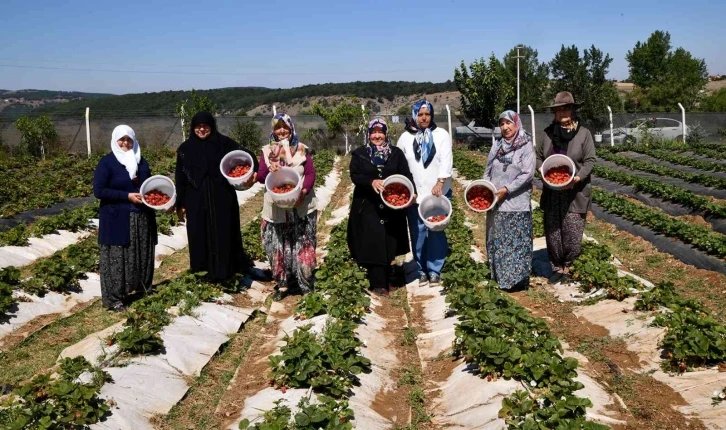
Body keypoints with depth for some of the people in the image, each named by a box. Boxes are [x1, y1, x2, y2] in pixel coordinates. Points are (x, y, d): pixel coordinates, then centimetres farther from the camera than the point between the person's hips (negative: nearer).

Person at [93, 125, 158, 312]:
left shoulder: (141, 161, 10)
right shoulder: (106, 162, -6)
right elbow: (98, 191, -12)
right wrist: (127, 196, -19)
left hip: (142, 218, 5)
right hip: (117, 219, -5)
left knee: (142, 254, 13)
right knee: (117, 258, -2)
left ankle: (143, 287, 30)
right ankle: (114, 298, 5)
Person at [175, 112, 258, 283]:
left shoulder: (223, 142, -1)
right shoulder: (185, 149, 4)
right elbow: (180, 178, 6)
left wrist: (253, 171, -29)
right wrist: (180, 204, 5)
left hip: (222, 198, -1)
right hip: (196, 200, 2)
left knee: (223, 233, 1)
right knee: (200, 234, 4)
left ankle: (223, 270, 10)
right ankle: (206, 268, 16)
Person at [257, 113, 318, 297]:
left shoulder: (301, 149, 3)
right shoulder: (267, 151, 8)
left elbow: (311, 173, -2)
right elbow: (260, 176, 3)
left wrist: (304, 191, -19)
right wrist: (269, 170, -19)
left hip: (301, 207, -1)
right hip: (276, 209, 2)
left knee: (302, 246, 2)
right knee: (278, 247, 3)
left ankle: (304, 283, 12)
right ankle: (283, 283, 12)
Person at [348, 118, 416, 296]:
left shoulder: (396, 153, 7)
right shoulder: (359, 153, 4)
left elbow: (406, 175, 2)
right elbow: (354, 175, -6)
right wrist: (371, 182, -24)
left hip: (391, 206, 2)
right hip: (367, 207, -2)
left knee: (389, 244, 8)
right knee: (373, 245, -4)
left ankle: (386, 279, 22)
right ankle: (378, 283, 2)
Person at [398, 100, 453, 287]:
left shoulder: (441, 135, 2)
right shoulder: (405, 138, 6)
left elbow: (446, 160, -8)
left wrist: (440, 183, -21)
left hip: (438, 192, -1)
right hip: (414, 194, 1)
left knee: (437, 232, 4)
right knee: (417, 234, 4)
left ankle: (434, 270, 15)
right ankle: (422, 270, 16)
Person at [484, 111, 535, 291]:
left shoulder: (526, 146, -4)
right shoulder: (497, 146, 10)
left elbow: (527, 174, -12)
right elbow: (488, 171, 12)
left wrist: (506, 190, -16)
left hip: (517, 204, -5)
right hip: (496, 203, 5)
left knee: (517, 242, -2)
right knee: (497, 241, 11)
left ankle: (518, 279, 4)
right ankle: (500, 276, 21)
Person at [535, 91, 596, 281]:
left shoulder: (583, 133, -2)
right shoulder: (549, 133, 6)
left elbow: (590, 161, -4)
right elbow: (539, 157, 14)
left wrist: (577, 178, -19)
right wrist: (542, 170, -7)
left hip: (574, 192, -3)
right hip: (552, 193, 3)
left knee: (573, 233, -3)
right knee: (552, 231, 7)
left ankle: (566, 264, 22)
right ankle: (557, 268, 23)